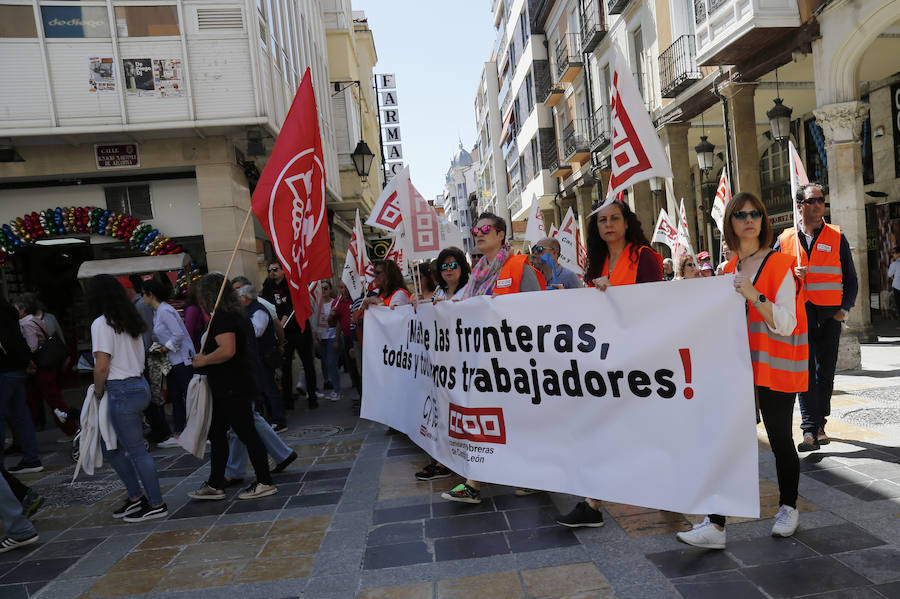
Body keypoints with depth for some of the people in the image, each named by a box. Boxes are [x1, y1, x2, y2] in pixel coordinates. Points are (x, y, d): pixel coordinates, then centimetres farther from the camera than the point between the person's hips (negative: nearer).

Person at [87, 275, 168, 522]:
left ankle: (157, 505, 10)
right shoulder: (129, 321, 13)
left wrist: (98, 393, -1)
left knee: (136, 451, 1)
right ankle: (136, 497, 27)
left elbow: (102, 366, -17)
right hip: (140, 385, 9)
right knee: (110, 446, 20)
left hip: (121, 392, -9)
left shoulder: (101, 323, -12)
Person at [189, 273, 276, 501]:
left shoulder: (221, 317, -17)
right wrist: (204, 358, 20)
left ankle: (265, 483, 7)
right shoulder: (234, 314, 15)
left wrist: (203, 360, -14)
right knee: (216, 433, 16)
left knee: (246, 433, -3)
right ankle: (215, 485, 25)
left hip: (233, 388, -11)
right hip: (228, 388, 11)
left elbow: (227, 350, -30)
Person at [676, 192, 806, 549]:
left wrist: (754, 295, -27)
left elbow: (786, 323, -15)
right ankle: (715, 526, -2)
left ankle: (788, 509, 35)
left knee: (780, 440, 9)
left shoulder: (780, 265, -6)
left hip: (775, 369, -4)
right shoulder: (730, 269, 11)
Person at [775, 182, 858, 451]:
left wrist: (845, 308, -1)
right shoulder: (785, 239, 6)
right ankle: (810, 429, -4)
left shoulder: (837, 237, 7)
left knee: (826, 372, 8)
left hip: (830, 315, 1)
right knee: (805, 371, -5)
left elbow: (851, 279, 10)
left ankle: (819, 424, 22)